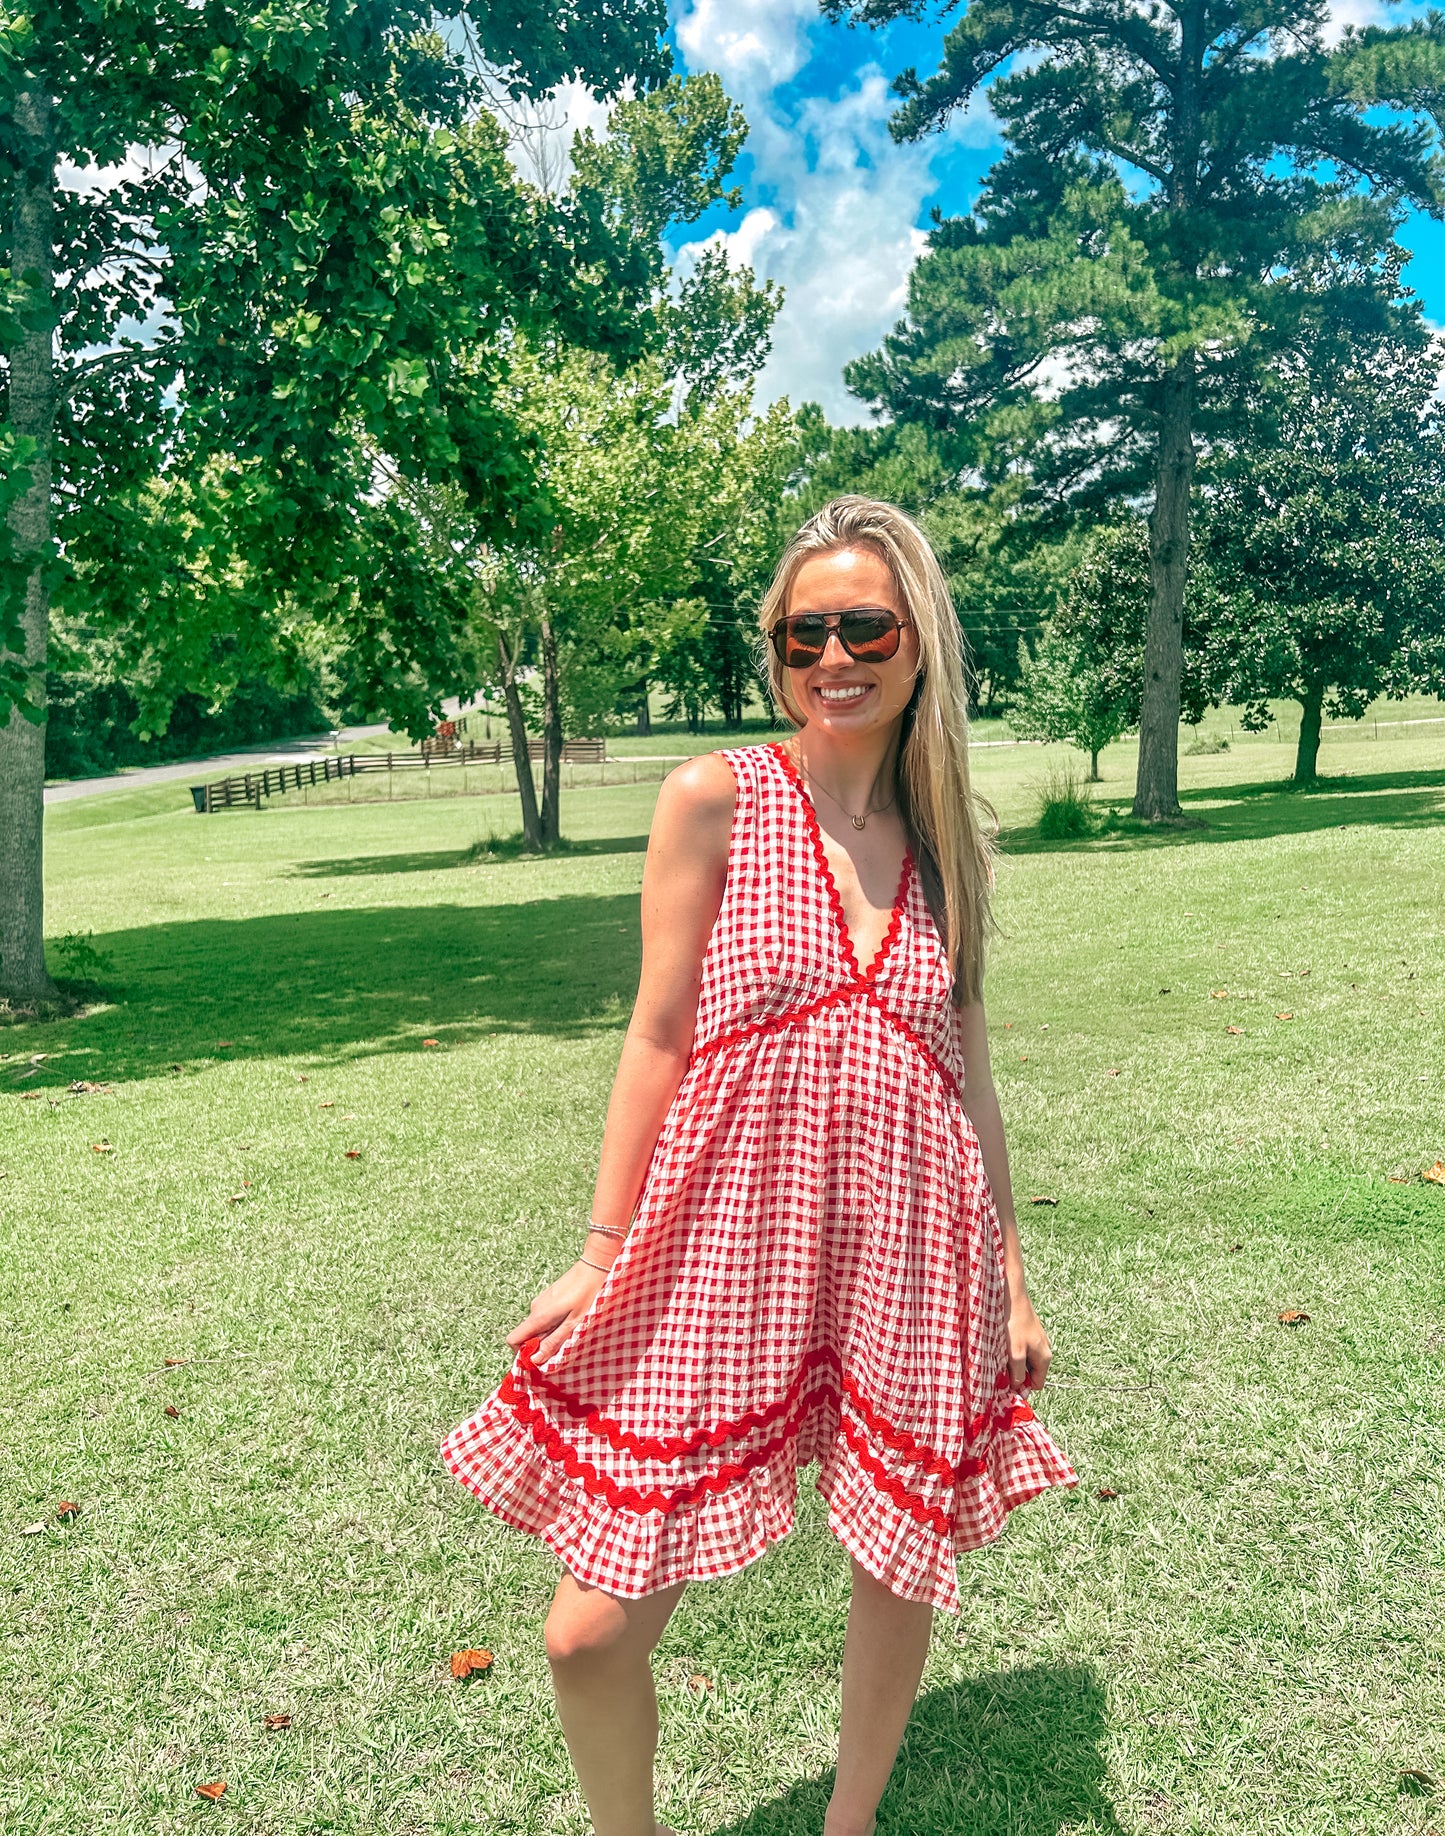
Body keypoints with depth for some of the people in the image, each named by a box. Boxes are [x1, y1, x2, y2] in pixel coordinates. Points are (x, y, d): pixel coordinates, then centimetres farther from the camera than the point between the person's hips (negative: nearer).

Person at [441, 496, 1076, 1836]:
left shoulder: (944, 837, 7)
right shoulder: (714, 800, -4)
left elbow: (965, 1064, 11)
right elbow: (659, 1035, -2)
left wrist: (1011, 1277, 11)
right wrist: (602, 1251, -2)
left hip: (906, 1254, 4)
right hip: (724, 1248, -3)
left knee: (904, 1572, 19)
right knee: (592, 1633, -1)